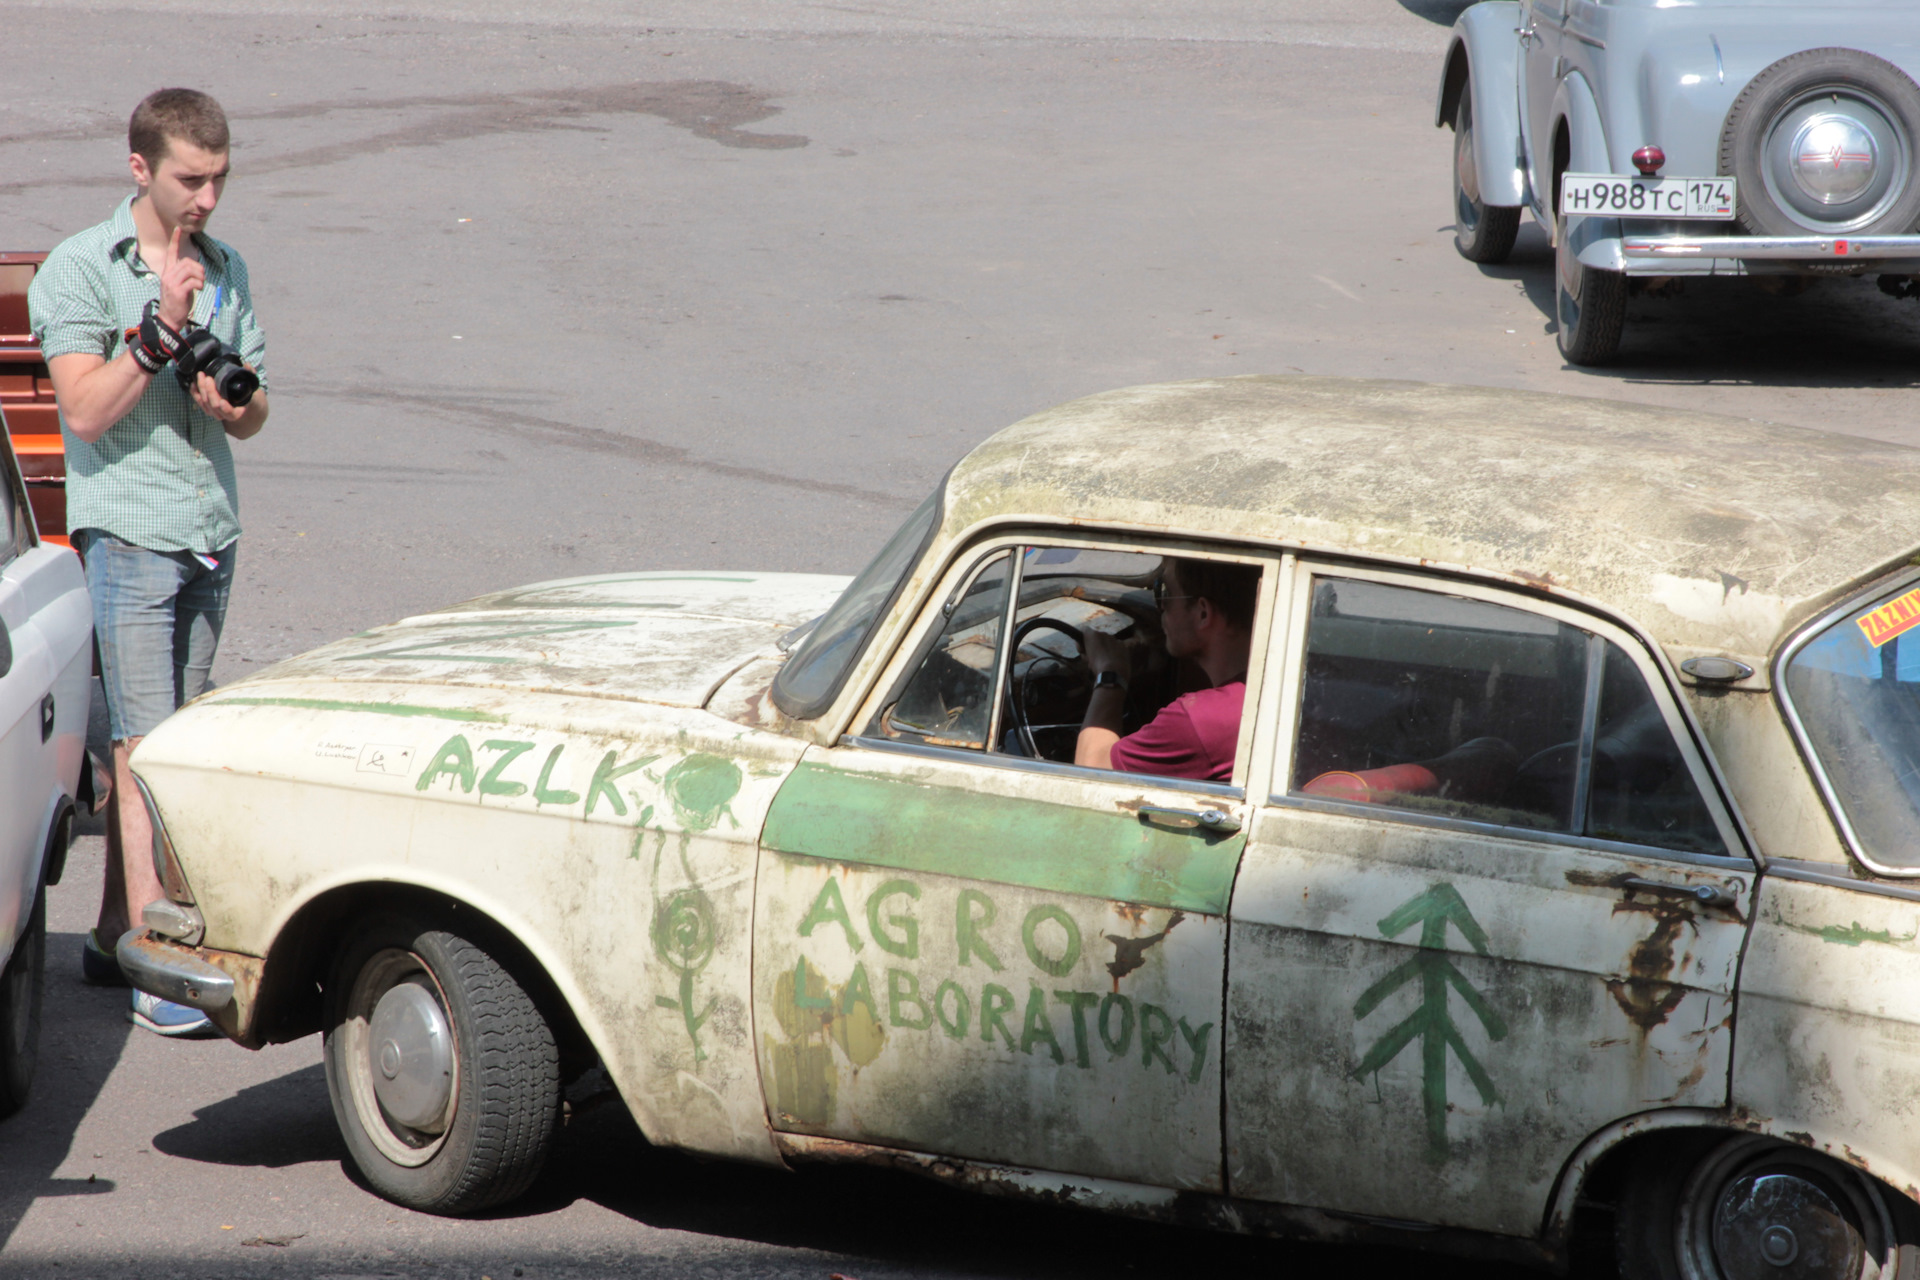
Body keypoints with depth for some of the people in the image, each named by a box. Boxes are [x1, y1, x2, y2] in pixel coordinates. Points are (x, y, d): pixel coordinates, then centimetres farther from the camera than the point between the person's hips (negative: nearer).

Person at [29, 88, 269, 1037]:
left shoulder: (225, 270, 12)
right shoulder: (80, 269, -6)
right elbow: (87, 411, -14)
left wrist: (231, 404, -7)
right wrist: (161, 327, -22)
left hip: (210, 533, 6)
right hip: (126, 531, -6)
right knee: (143, 748, -10)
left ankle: (116, 938, 18)